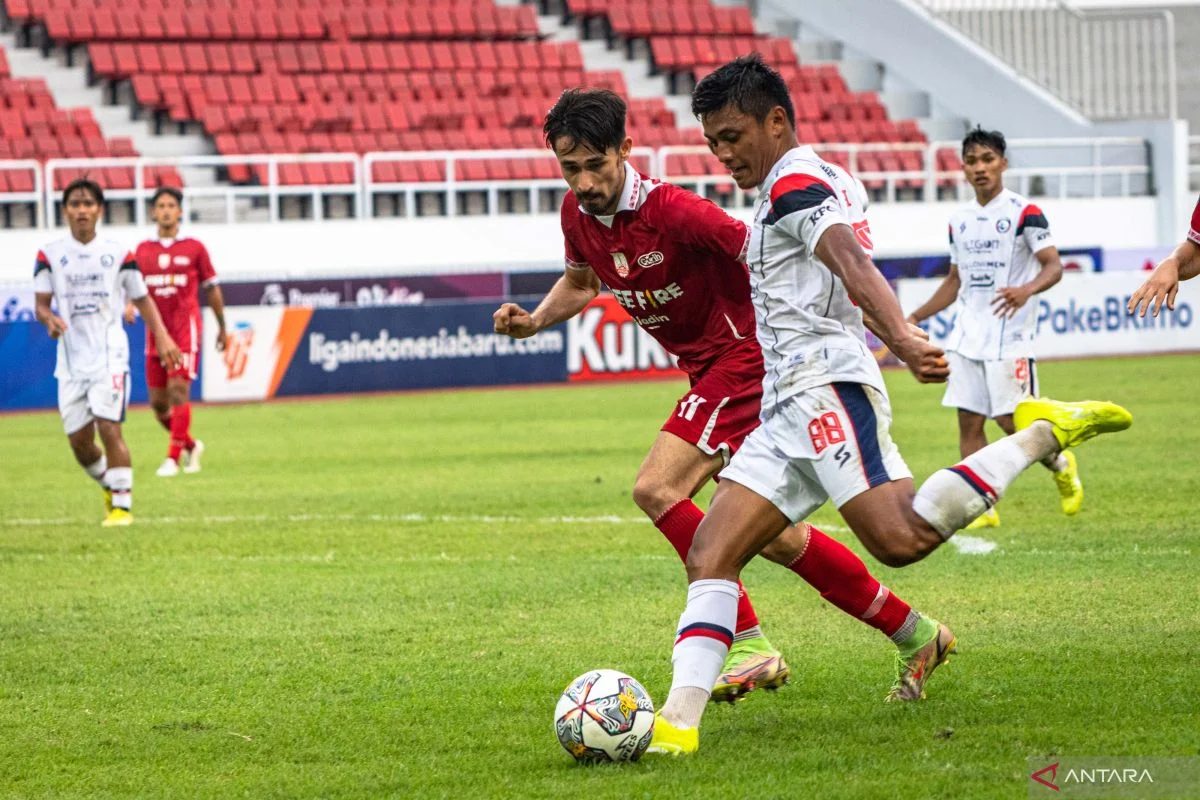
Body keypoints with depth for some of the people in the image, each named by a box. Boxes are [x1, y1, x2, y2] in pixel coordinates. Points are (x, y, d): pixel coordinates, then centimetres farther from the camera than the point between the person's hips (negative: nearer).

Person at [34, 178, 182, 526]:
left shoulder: (118, 254, 4)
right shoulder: (50, 255, 4)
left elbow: (142, 299, 10)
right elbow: (41, 304, 2)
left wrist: (162, 337, -3)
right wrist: (50, 319, -21)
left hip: (110, 354, -2)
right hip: (71, 358, 2)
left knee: (109, 427, -16)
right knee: (78, 440, 3)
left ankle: (122, 505, -8)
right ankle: (110, 487, 31)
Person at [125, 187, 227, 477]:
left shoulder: (194, 248, 2)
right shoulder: (143, 250, 9)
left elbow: (211, 289, 9)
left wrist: (221, 328, 14)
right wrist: (129, 304, -9)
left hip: (185, 330, -4)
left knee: (179, 391, -16)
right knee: (158, 402, 5)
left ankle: (173, 458, -14)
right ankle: (191, 446, 28)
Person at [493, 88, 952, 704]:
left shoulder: (672, 211, -24)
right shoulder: (578, 215, 0)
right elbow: (579, 282, 22)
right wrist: (534, 320, 2)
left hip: (742, 357, -9)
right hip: (710, 370, 9)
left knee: (656, 489, -20)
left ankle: (747, 643, -16)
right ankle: (911, 633, 17)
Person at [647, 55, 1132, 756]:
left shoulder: (794, 181, -5)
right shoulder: (827, 180, 25)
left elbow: (854, 266, -22)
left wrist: (903, 340, -37)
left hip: (825, 384, -10)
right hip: (790, 409, 10)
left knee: (903, 538, -27)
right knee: (709, 558, -2)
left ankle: (1043, 433, -12)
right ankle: (679, 722, -11)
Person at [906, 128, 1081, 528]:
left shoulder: (1024, 213, -6)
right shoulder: (959, 221, 13)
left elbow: (1053, 266, -12)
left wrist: (1027, 289, -32)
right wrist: (915, 318, 18)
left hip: (1009, 337, -6)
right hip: (966, 337, 6)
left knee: (1012, 422, -7)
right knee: (968, 421, -1)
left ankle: (1062, 465, 22)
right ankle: (983, 508, 4)